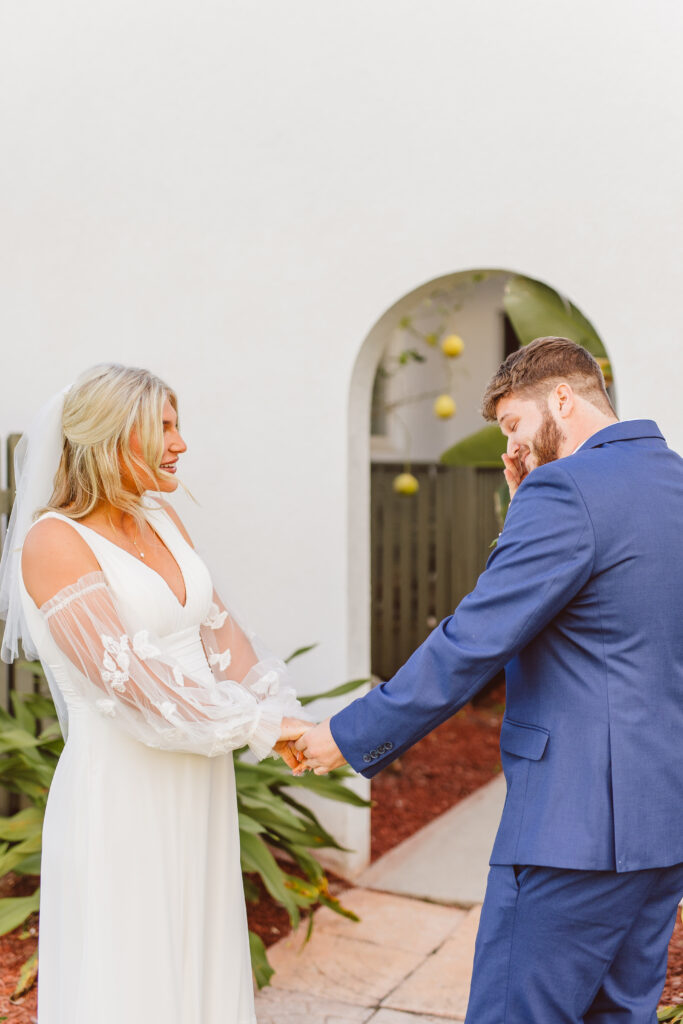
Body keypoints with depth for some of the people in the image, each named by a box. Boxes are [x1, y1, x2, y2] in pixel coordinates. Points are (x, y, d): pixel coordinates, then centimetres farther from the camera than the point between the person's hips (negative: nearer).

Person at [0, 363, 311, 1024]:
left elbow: (218, 629, 9)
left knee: (200, 964, 17)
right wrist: (256, 727, -17)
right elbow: (124, 673, -21)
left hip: (198, 787, 7)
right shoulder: (53, 542, -14)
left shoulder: (161, 519, 9)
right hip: (121, 794, -7)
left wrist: (282, 714, -6)